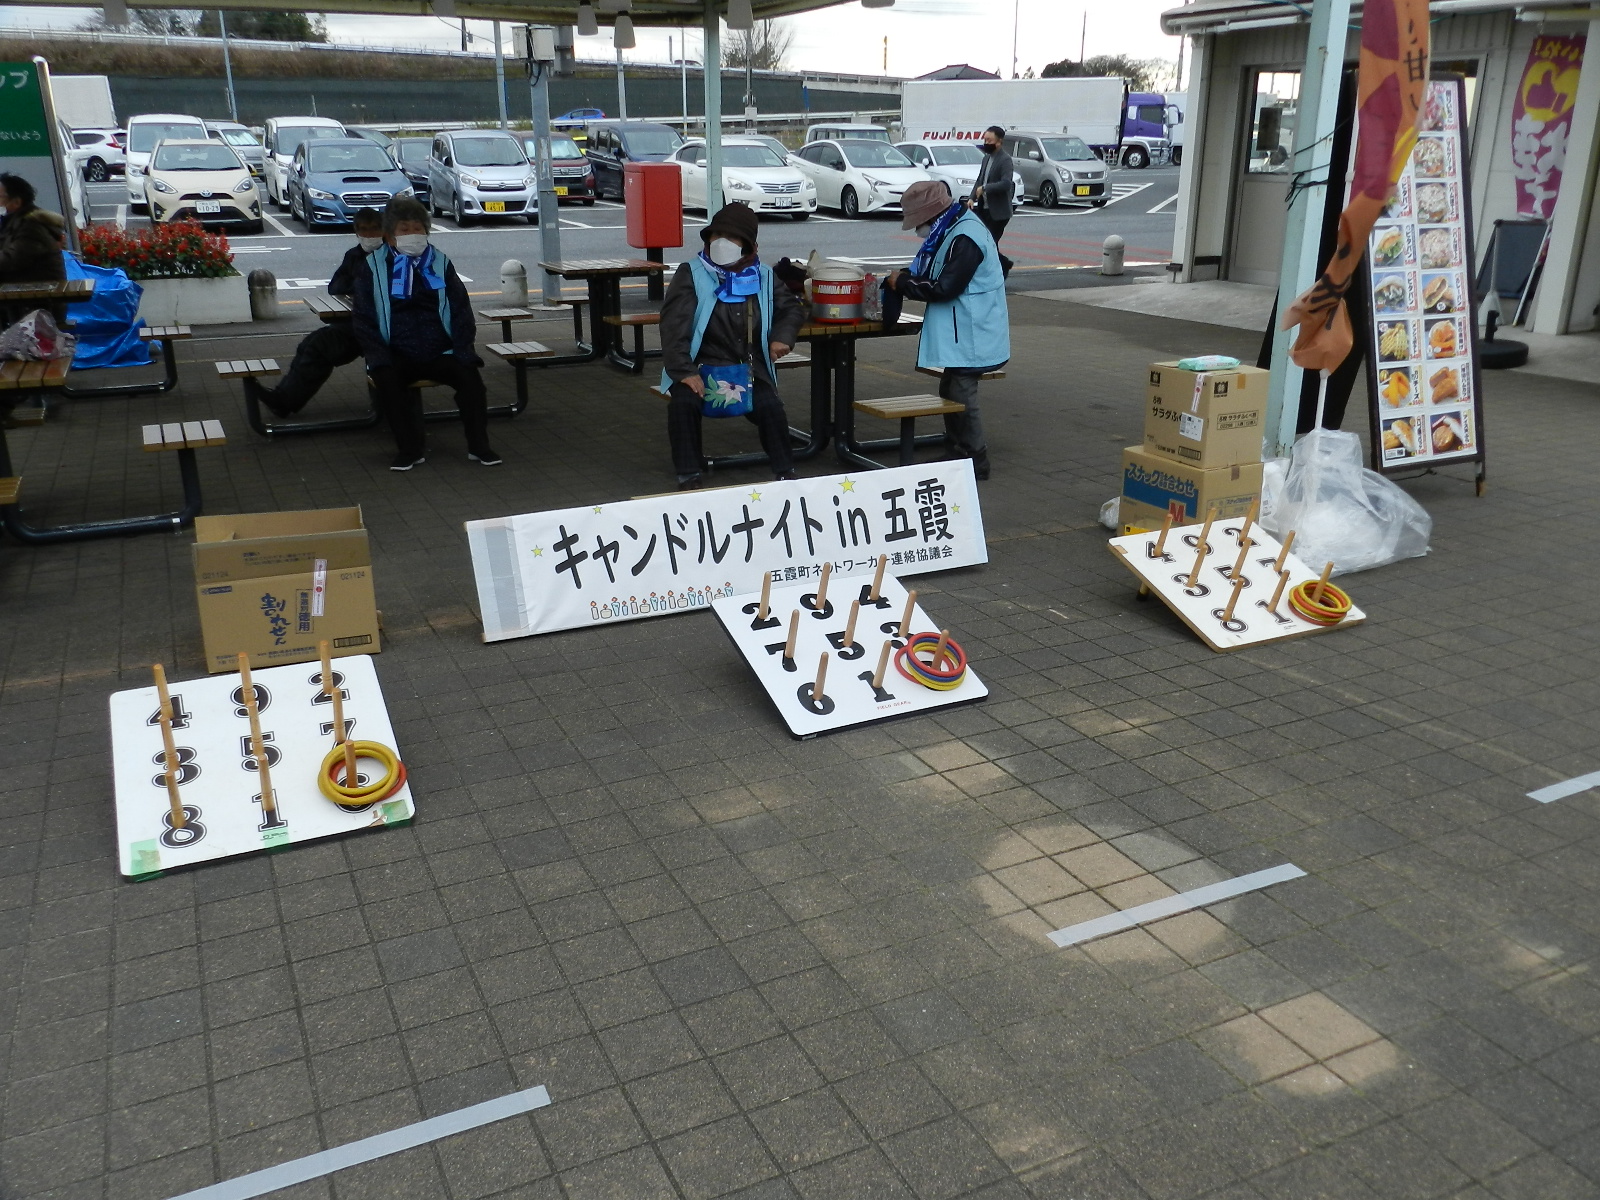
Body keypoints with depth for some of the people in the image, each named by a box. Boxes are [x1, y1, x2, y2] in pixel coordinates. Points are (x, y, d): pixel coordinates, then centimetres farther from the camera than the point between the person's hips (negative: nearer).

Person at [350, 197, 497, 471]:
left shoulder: (440, 263, 13)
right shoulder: (373, 267, 6)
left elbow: (461, 311, 11)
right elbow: (363, 319, 3)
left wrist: (463, 350, -5)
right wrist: (378, 356, -14)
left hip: (440, 353, 1)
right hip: (397, 355, -1)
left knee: (469, 374, -26)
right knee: (386, 377, -32)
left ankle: (478, 445, -15)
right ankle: (410, 448, -22)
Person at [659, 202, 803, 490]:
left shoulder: (763, 276, 6)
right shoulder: (692, 274, -4)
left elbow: (791, 309, 20)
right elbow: (674, 324, -12)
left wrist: (783, 336, -3)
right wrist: (684, 371, -24)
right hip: (703, 367, -2)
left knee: (770, 408, -23)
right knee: (683, 403, -29)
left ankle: (785, 474, -4)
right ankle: (689, 477, -16)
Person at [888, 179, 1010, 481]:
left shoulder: (964, 238, -21)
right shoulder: (953, 229, 11)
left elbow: (944, 288, -23)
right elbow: (937, 277, 18)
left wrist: (903, 283, -12)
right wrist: (907, 280, 1)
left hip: (970, 336, -10)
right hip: (959, 332, 10)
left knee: (961, 395, -4)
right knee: (950, 392, 17)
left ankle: (975, 461, 6)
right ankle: (959, 454, 28)